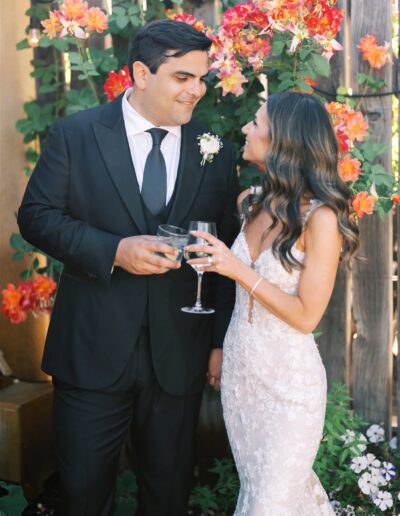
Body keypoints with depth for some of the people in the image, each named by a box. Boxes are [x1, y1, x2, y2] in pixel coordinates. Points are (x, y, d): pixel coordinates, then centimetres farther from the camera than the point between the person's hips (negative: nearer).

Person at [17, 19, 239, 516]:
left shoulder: (217, 152, 3)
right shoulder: (74, 134, -2)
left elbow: (227, 251, 6)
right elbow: (36, 215, -5)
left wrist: (222, 341, 3)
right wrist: (114, 250, -19)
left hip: (179, 356, 2)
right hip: (92, 350, -2)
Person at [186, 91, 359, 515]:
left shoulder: (320, 217, -18)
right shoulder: (260, 204, 3)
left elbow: (306, 316, -19)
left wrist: (240, 271, -23)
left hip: (289, 381, -7)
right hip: (239, 370, 7)